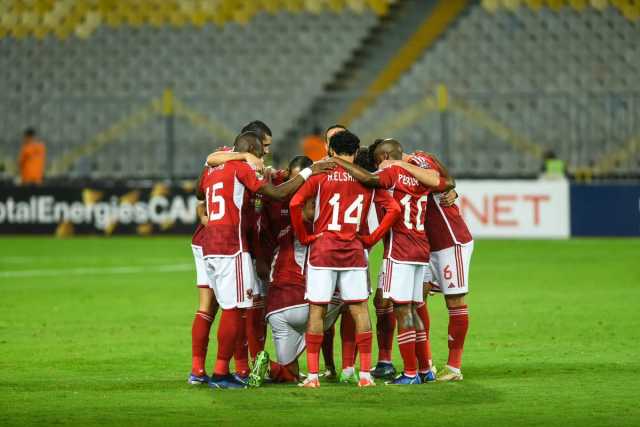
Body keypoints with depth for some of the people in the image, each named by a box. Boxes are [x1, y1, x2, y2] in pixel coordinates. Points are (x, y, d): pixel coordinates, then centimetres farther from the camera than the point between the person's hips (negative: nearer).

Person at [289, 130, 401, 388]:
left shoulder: (320, 176, -1)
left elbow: (295, 204, -11)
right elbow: (393, 209, 2)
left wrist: (304, 237, 0)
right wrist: (371, 239, 6)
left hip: (322, 250, -1)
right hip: (354, 251, 1)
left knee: (317, 310, 3)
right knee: (360, 309, 6)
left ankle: (312, 374, 1)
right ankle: (365, 373, 3)